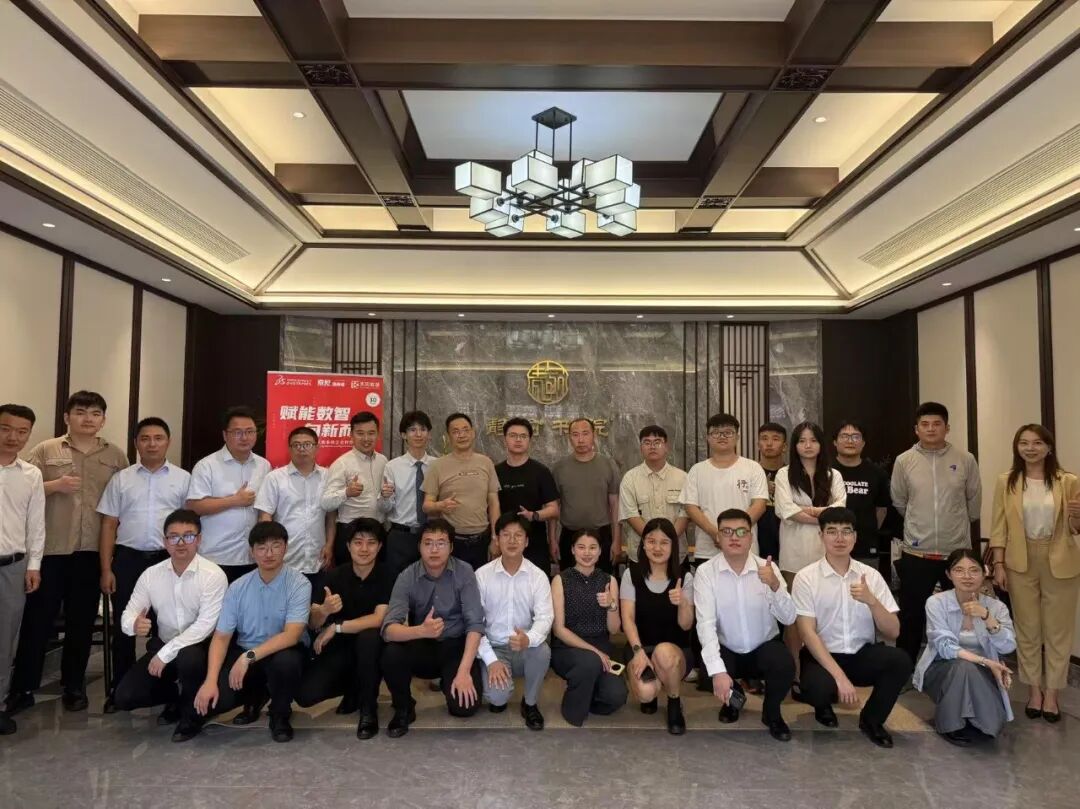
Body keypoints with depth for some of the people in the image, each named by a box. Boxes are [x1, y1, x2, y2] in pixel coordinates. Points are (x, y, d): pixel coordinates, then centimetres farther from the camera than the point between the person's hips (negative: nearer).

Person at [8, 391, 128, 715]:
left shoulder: (116, 456, 7)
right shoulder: (45, 450, 3)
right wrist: (54, 485, -16)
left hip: (94, 551, 1)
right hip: (50, 549, -1)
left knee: (82, 622, 10)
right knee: (37, 619, 5)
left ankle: (74, 686, 23)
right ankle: (22, 688, 18)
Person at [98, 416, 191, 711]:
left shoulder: (183, 479, 3)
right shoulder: (121, 479, 6)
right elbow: (109, 525, 6)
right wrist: (106, 569, 0)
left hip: (168, 559, -1)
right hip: (127, 558, 1)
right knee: (123, 626, 9)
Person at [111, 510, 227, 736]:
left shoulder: (214, 575, -18)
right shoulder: (151, 574, -3)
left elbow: (205, 625, -23)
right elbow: (128, 614, -2)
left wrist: (166, 654, -24)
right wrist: (134, 625, -27)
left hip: (198, 647, -4)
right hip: (162, 645, 5)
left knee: (188, 658, -37)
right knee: (123, 697, -10)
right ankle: (173, 696, 21)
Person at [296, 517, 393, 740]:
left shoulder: (387, 576, -14)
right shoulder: (335, 575, -5)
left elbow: (379, 619, -24)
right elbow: (312, 623, -7)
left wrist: (336, 627, -21)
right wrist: (324, 611, -30)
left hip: (371, 647, -3)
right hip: (339, 646, 3)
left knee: (368, 636, -36)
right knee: (305, 695, -17)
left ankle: (369, 708, -13)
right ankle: (353, 689, 16)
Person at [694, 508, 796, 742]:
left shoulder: (768, 567, -9)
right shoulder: (706, 572, -14)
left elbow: (789, 619, -16)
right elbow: (705, 624, -22)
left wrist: (775, 586, -36)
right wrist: (718, 670, -34)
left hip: (764, 647, 1)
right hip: (726, 650, 0)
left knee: (785, 666, -30)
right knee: (710, 674, -29)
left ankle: (772, 713, 7)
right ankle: (733, 698, 13)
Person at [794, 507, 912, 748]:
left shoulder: (871, 575, 0)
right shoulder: (806, 577, -9)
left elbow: (893, 632, -3)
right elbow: (808, 633, -14)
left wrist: (871, 600, -22)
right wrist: (839, 676, -23)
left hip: (863, 654, 3)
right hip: (823, 656, -3)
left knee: (901, 661, -27)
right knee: (818, 688, -34)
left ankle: (871, 719, 2)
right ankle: (823, 704, 9)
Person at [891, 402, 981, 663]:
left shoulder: (966, 460, -2)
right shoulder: (904, 461, -2)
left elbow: (974, 501, 9)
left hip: (958, 552, 0)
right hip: (916, 554, 0)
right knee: (911, 617, 9)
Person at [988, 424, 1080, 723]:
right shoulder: (1007, 482, -2)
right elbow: (999, 526, -1)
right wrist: (998, 564, -7)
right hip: (1021, 563, 0)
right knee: (1027, 629, 10)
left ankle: (1051, 692, 21)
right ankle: (1034, 689, 23)